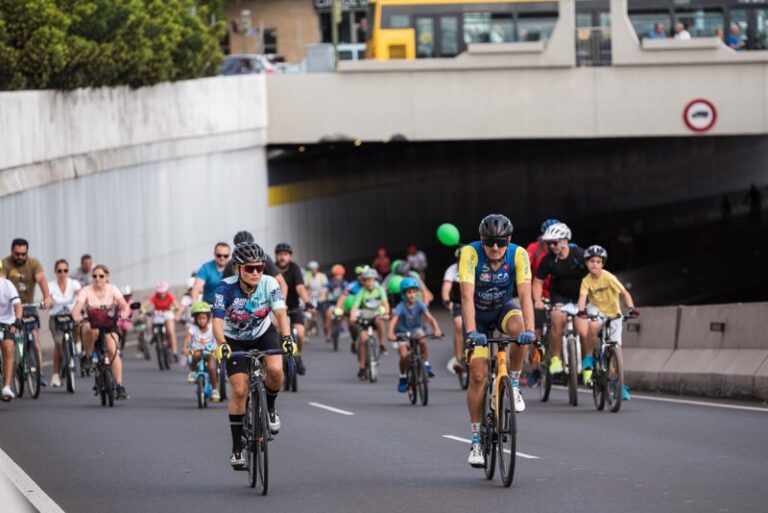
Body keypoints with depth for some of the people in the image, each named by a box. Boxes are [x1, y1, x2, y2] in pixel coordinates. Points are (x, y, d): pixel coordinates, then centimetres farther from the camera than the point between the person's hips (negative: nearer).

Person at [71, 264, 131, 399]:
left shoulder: (112, 289, -8)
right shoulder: (86, 291, -12)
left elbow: (124, 305, -21)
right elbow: (76, 309, -23)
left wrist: (125, 312, -44)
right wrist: (77, 317, -46)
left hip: (109, 324, 1)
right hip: (92, 322, -1)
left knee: (113, 350, -21)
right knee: (92, 330, -39)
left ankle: (119, 386, -21)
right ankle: (89, 355, -14)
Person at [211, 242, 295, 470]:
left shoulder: (269, 284, -23)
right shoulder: (226, 288, -28)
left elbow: (280, 313, -33)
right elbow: (217, 320, -37)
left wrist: (287, 337, -53)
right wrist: (221, 344, -56)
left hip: (263, 333, 1)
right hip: (235, 340, -1)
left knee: (275, 369, -28)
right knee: (239, 391, -12)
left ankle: (270, 408, 4)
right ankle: (237, 448, 0)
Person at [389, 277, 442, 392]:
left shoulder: (419, 305, -12)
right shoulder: (401, 307, -19)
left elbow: (430, 318, -22)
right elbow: (394, 320, -33)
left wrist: (437, 330, -40)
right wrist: (391, 334, -51)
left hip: (415, 330, 2)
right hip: (402, 333, -2)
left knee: (422, 338, -32)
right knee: (404, 355, -22)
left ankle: (426, 365, -15)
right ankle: (402, 377, 4)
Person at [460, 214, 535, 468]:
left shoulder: (518, 255, -24)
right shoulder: (470, 253, -28)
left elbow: (525, 294, -31)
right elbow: (467, 295, -36)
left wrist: (529, 329, -45)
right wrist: (471, 331, -48)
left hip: (503, 308, 1)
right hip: (478, 314, -1)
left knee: (518, 328, -35)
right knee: (478, 375, -10)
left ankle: (514, 384, -11)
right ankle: (476, 439, 0)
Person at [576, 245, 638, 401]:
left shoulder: (608, 277, -18)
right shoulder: (586, 281, -12)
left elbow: (624, 293, -22)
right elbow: (583, 297, -24)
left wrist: (631, 308, -38)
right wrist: (581, 310, -45)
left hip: (613, 314, 0)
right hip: (597, 311, 0)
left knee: (616, 350, -3)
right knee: (592, 326, -36)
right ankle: (588, 360, -15)